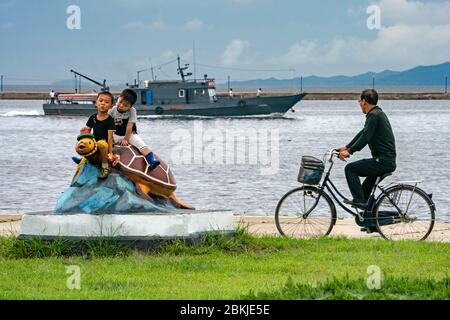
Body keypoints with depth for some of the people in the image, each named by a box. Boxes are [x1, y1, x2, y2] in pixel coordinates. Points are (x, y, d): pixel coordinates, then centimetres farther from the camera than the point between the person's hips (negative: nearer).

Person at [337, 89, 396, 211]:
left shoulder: (374, 115, -13)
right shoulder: (378, 113, 19)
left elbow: (365, 137, -20)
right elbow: (363, 134, 25)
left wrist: (349, 151, -16)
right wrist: (347, 147, 24)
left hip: (383, 161, -10)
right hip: (389, 162, 10)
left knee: (350, 169, -6)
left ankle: (359, 200, -10)